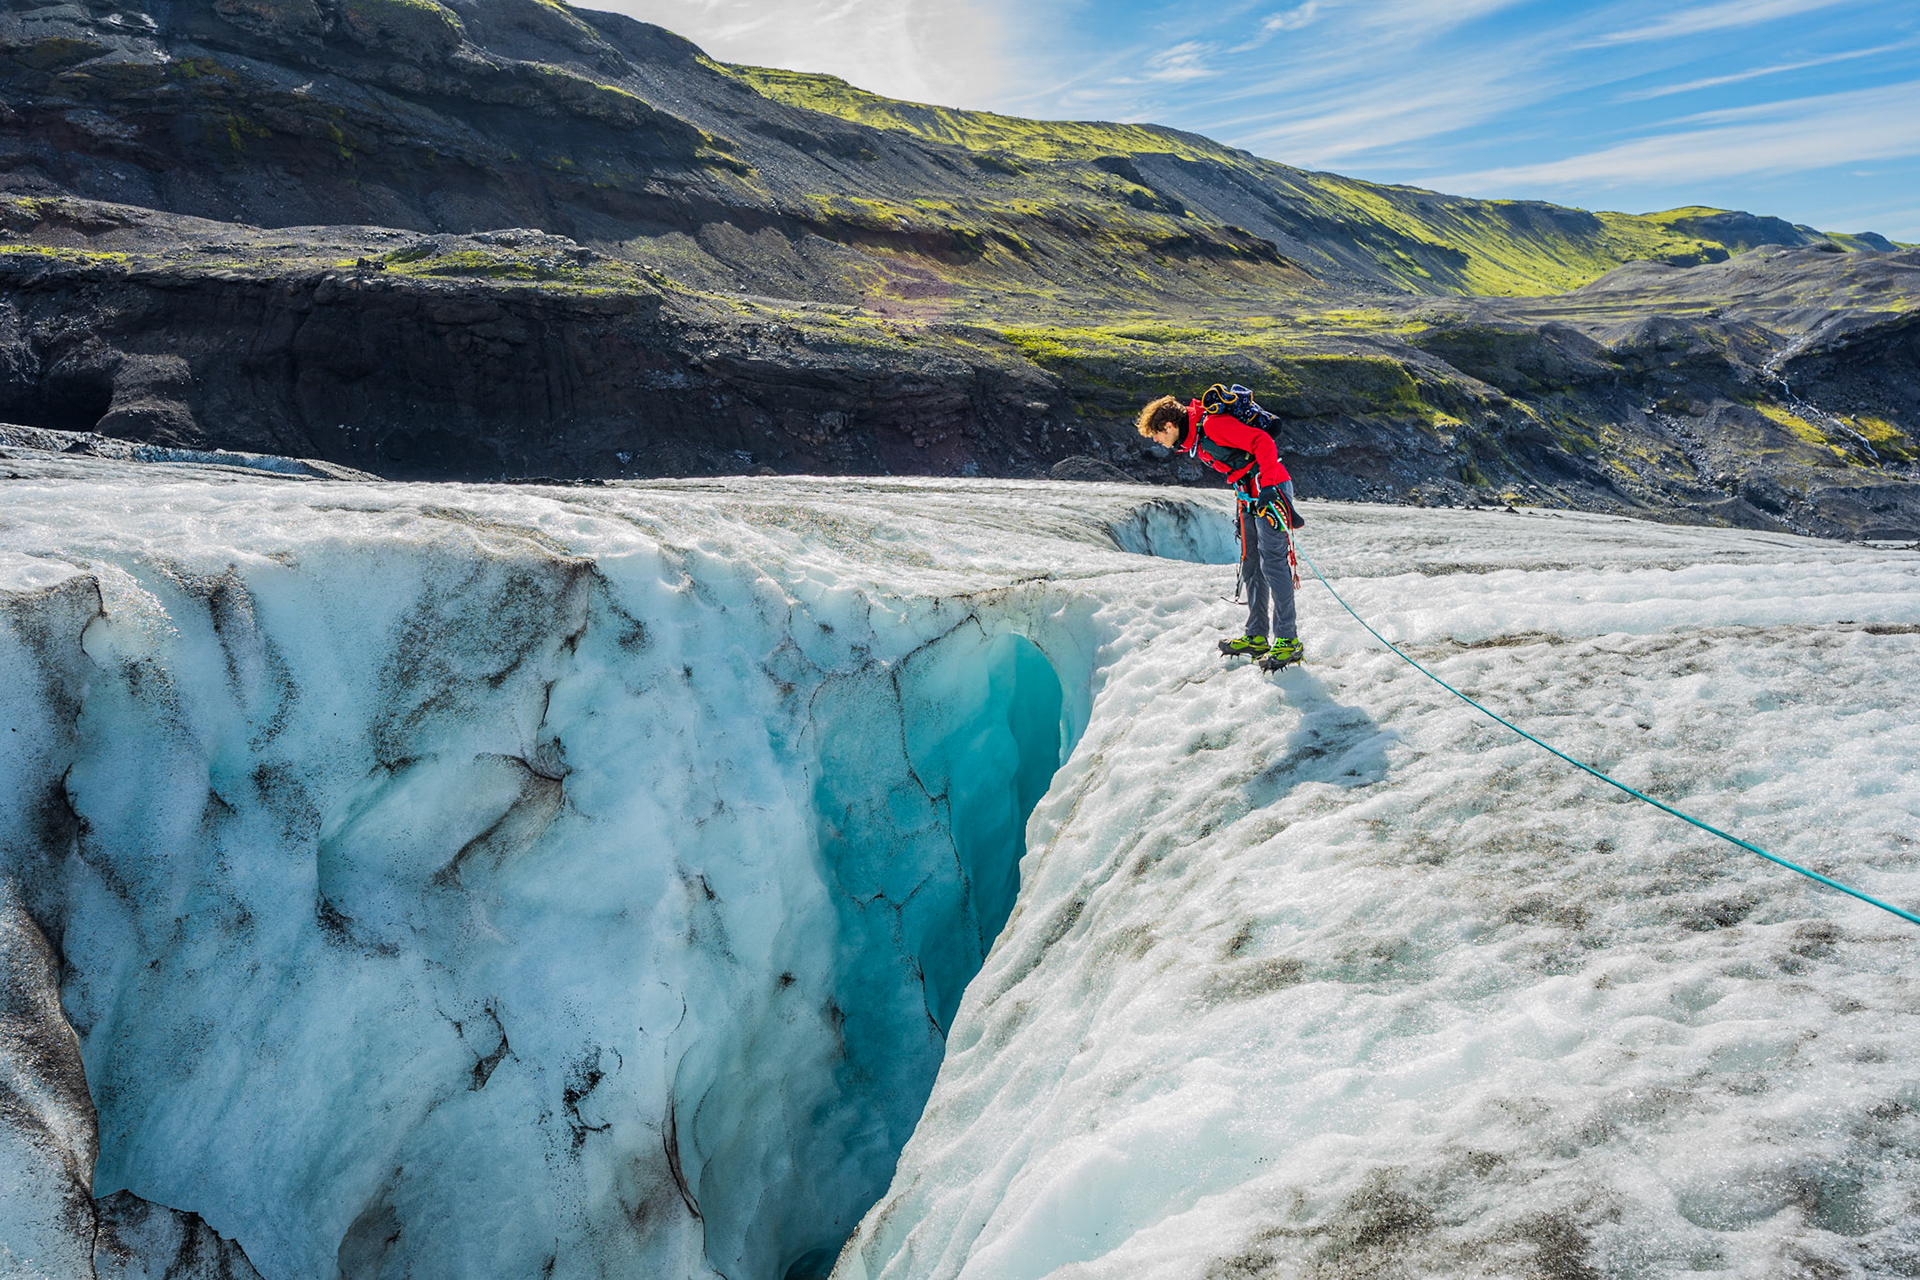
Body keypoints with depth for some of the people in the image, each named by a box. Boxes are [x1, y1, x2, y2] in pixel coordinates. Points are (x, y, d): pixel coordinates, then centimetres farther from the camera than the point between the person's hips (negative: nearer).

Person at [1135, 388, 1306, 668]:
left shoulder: (1212, 425, -20)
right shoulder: (1191, 439, 9)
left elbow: (1262, 442, -23)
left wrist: (1266, 486, -26)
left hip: (1270, 490, -10)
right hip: (1249, 497, 10)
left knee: (1273, 563, -11)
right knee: (1251, 566, 10)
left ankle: (1288, 640, -8)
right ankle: (1257, 637, 16)